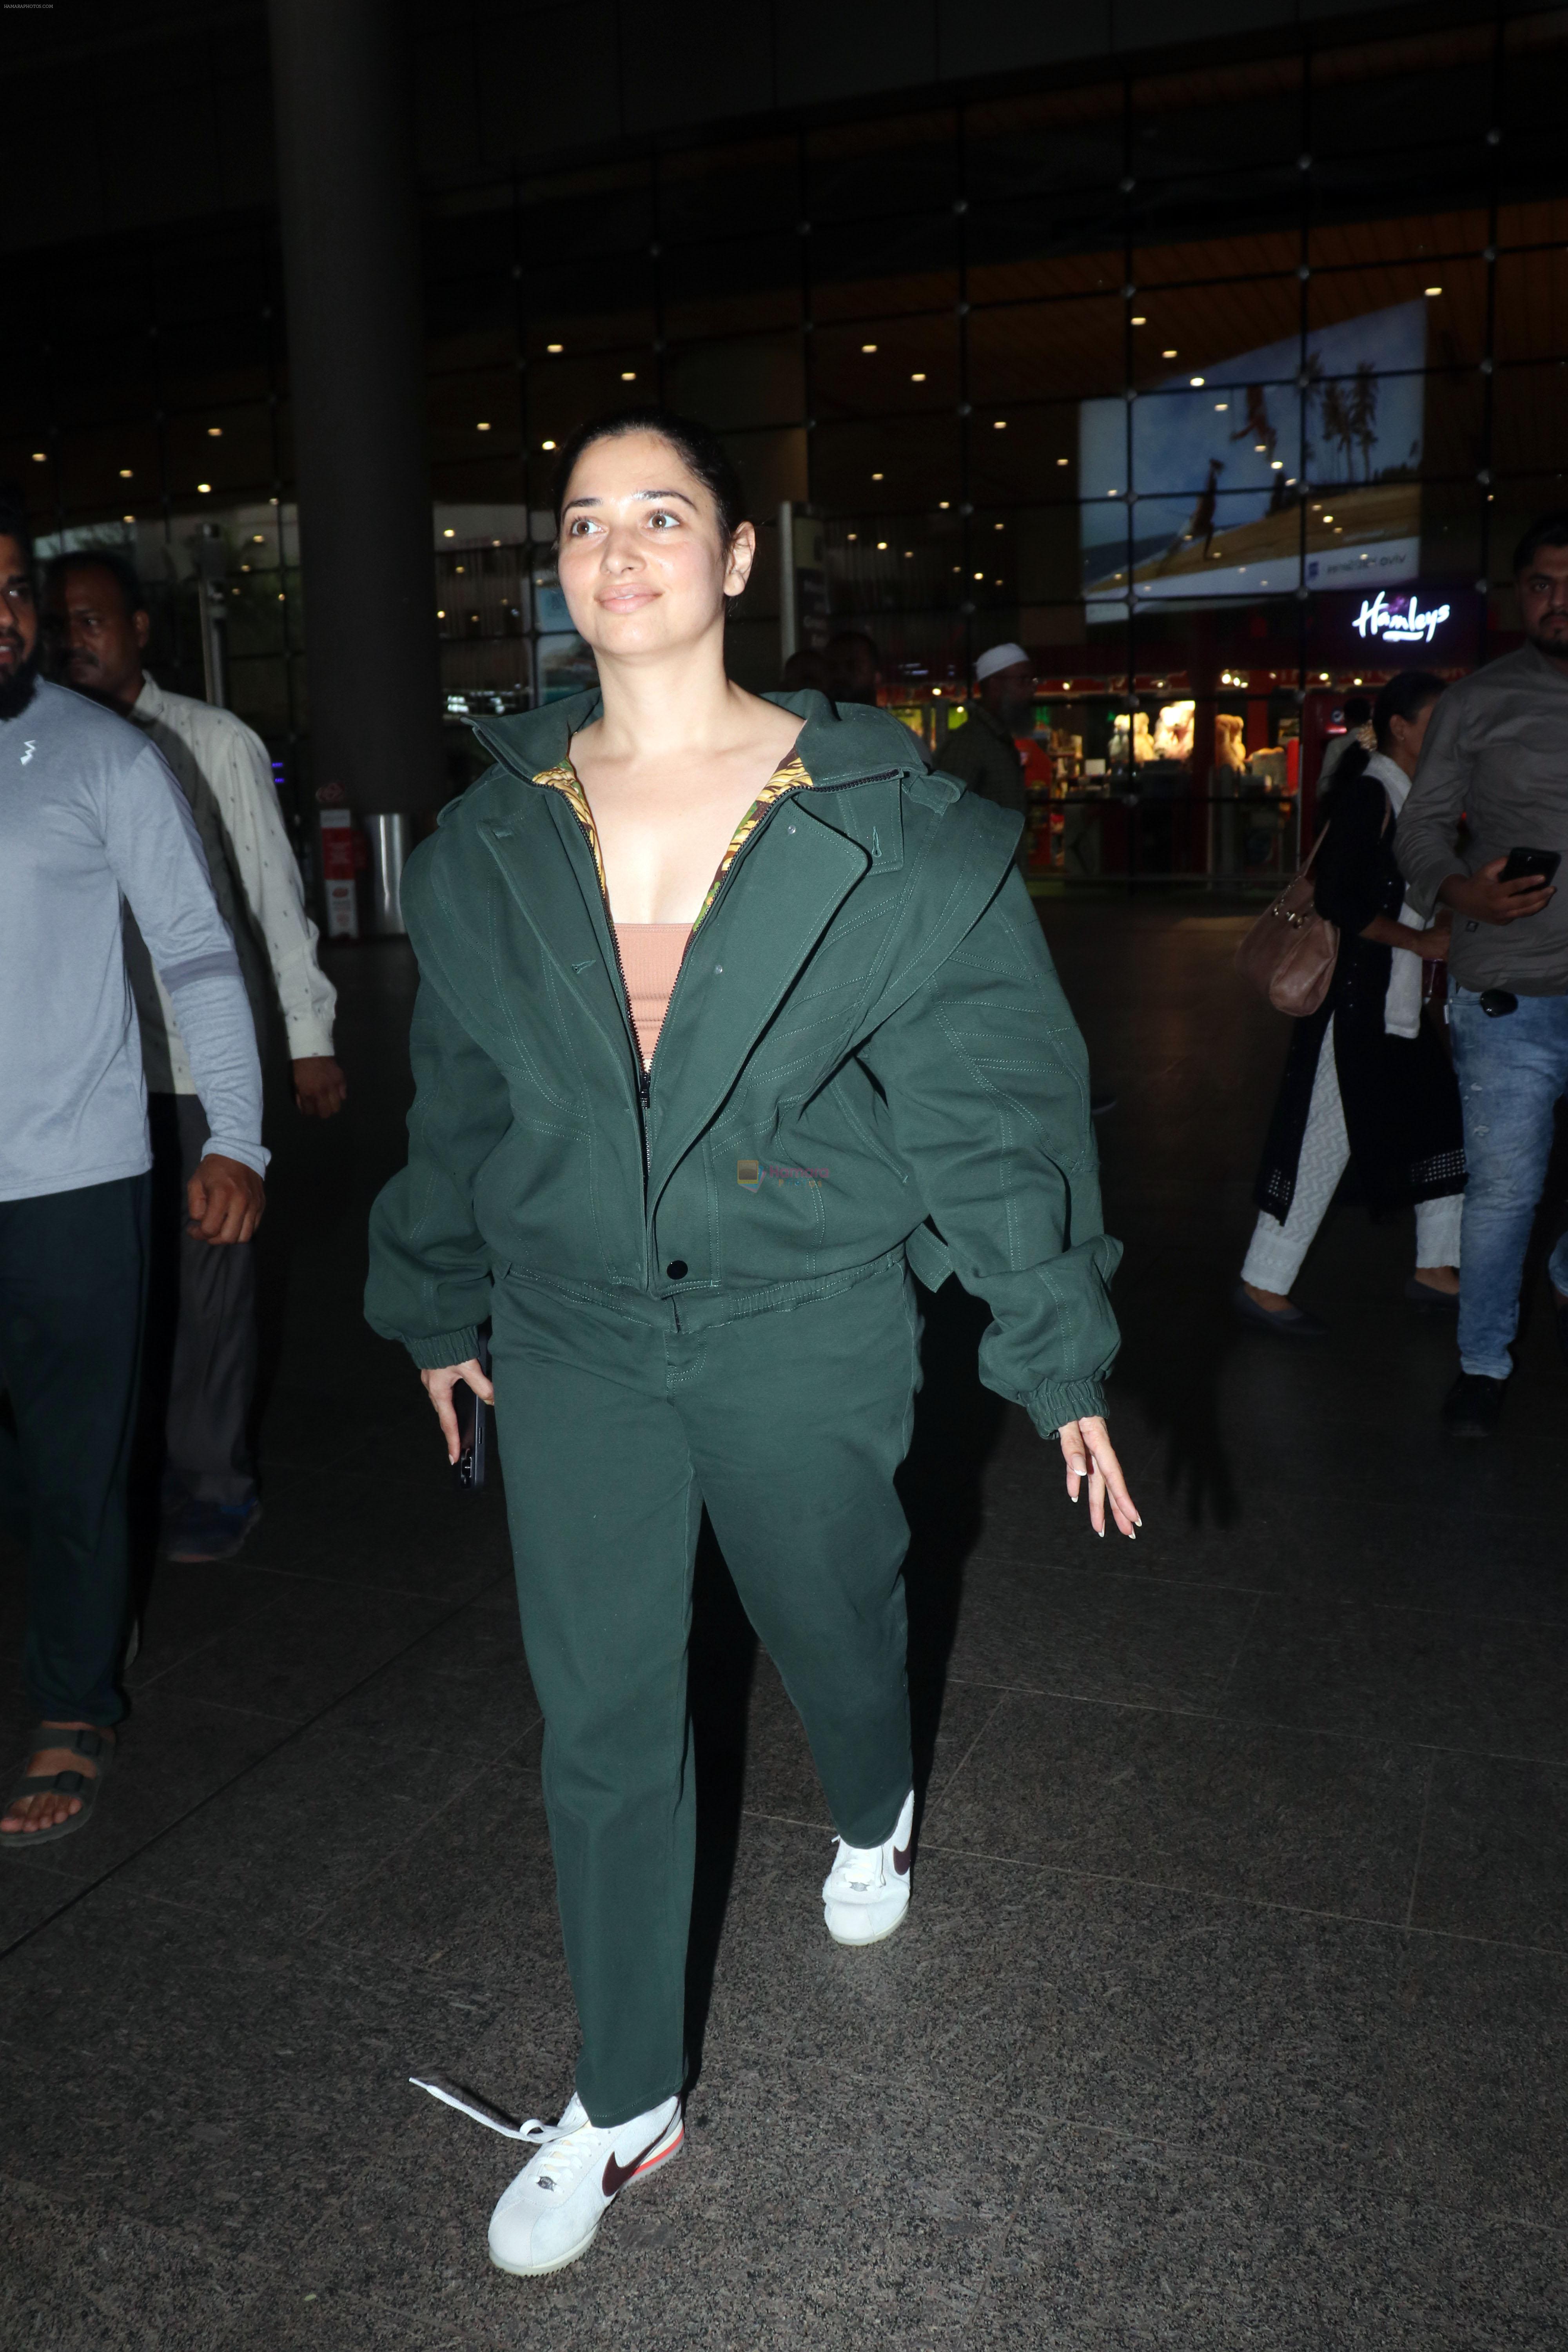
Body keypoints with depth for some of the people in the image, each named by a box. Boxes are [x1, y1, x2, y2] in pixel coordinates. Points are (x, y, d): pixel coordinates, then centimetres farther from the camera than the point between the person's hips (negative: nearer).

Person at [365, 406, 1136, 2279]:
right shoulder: (493, 838, 2)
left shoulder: (883, 826, -8)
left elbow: (994, 1092, -5)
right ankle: (624, 2103, 29)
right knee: (601, 1723, 8)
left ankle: (873, 1818, 58)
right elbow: (457, 1098, 12)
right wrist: (439, 1307, 19)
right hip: (572, 1338, 2)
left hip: (805, 1330, -2)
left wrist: (1057, 1353, -5)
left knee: (832, 1632, 20)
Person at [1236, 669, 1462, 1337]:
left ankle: (1433, 1270, 27)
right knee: (1323, 1139, -6)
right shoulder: (1369, 796, -14)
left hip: (1399, 1004, 10)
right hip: (1352, 1003, -10)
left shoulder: (1414, 798, 14)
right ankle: (1263, 1285, 4)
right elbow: (1339, 900, -22)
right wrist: (1423, 943, -16)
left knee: (1445, 1123, 14)